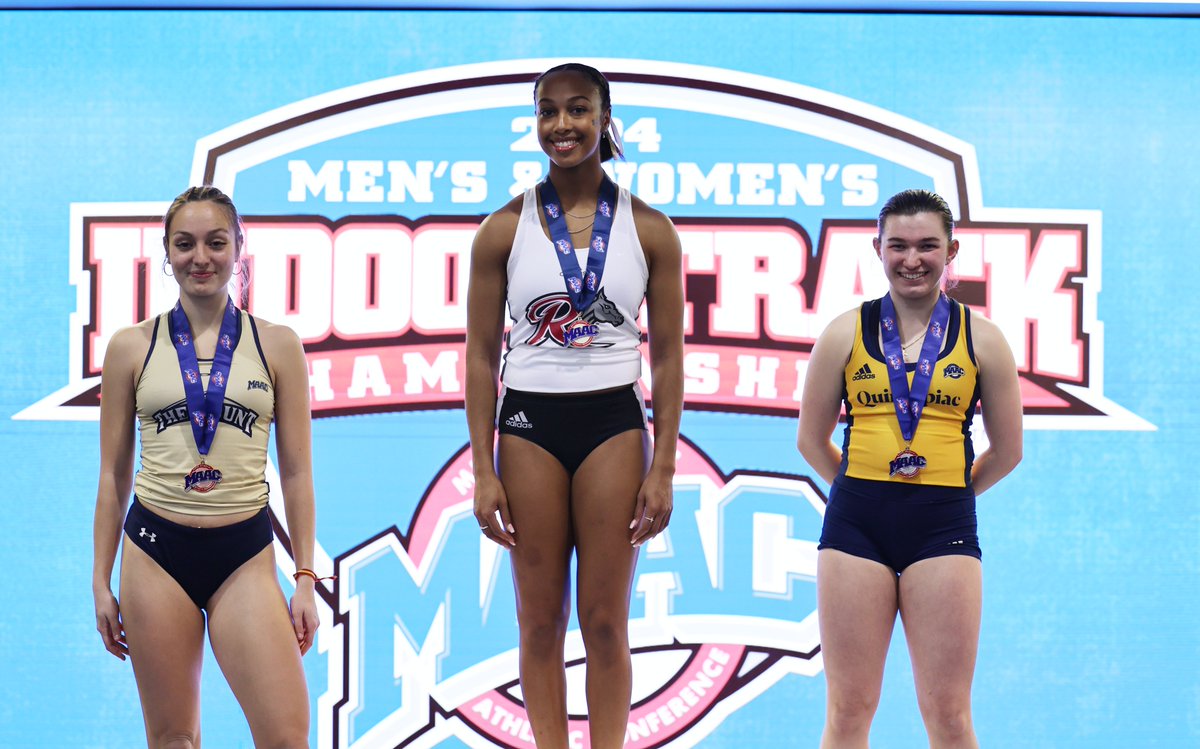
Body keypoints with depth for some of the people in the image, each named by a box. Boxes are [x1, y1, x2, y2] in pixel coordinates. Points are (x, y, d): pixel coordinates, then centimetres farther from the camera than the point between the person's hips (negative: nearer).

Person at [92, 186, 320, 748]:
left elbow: (296, 473, 6)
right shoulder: (131, 348, 5)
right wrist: (101, 582, 7)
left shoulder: (277, 346, 5)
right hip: (157, 552, 1)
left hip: (245, 555, 0)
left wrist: (306, 578, 2)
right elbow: (113, 475, 9)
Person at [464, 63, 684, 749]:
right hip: (530, 422, 0)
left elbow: (668, 357, 4)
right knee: (541, 621, 4)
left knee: (606, 621, 2)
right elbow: (482, 355, 3)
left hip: (614, 422, 0)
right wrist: (484, 474, -2)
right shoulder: (505, 229, 2)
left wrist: (663, 469, -2)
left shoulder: (649, 229, 3)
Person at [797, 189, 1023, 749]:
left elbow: (1007, 450, 14)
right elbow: (812, 440, 14)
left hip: (944, 526, 0)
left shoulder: (980, 339, 5)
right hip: (857, 524, 1)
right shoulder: (845, 334, 6)